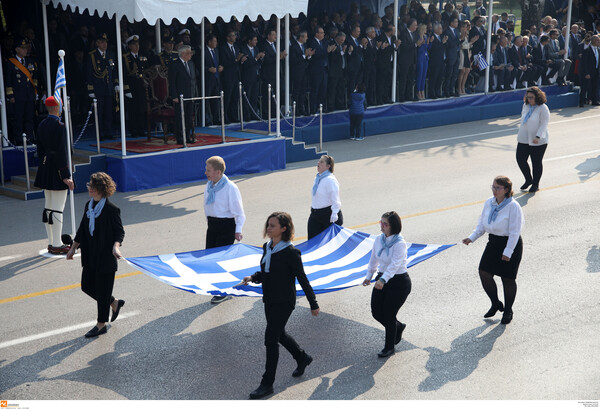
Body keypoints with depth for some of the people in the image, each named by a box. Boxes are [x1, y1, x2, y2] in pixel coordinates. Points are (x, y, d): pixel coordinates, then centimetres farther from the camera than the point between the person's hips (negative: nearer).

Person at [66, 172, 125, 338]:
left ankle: (101, 324, 17)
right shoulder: (89, 206, 6)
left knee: (102, 290, 2)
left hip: (106, 256, -8)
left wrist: (116, 246, -30)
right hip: (90, 255, 8)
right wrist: (73, 248, 17)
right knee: (87, 287, 14)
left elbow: (120, 232, -12)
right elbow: (82, 229, 15)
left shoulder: (111, 209, -16)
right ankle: (114, 303, 35)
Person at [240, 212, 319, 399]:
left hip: (284, 302, -8)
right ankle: (302, 358, 47)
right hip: (269, 300, 8)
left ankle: (267, 384, 4)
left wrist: (313, 304, -6)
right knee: (279, 334, 21)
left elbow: (302, 279, -13)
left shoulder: (290, 252, -18)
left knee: (271, 338, -6)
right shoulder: (267, 247, 4)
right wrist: (253, 277, -6)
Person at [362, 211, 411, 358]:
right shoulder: (379, 240, 1)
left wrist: (383, 280, -45)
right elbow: (374, 259, 16)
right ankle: (398, 327, 38)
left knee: (388, 315, -1)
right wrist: (369, 276, 23)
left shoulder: (400, 244, -21)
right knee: (376, 312, 8)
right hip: (382, 279, 7)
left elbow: (395, 264, -33)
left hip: (399, 281, -7)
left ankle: (389, 348, 19)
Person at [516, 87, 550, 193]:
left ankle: (535, 184, 19)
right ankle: (528, 180, 25)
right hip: (523, 139, 6)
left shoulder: (543, 108, -12)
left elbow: (544, 124, -16)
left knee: (536, 162, 4)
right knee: (520, 159, 3)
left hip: (538, 141, -6)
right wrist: (521, 134, 22)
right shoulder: (525, 106, 7)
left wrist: (538, 137, -27)